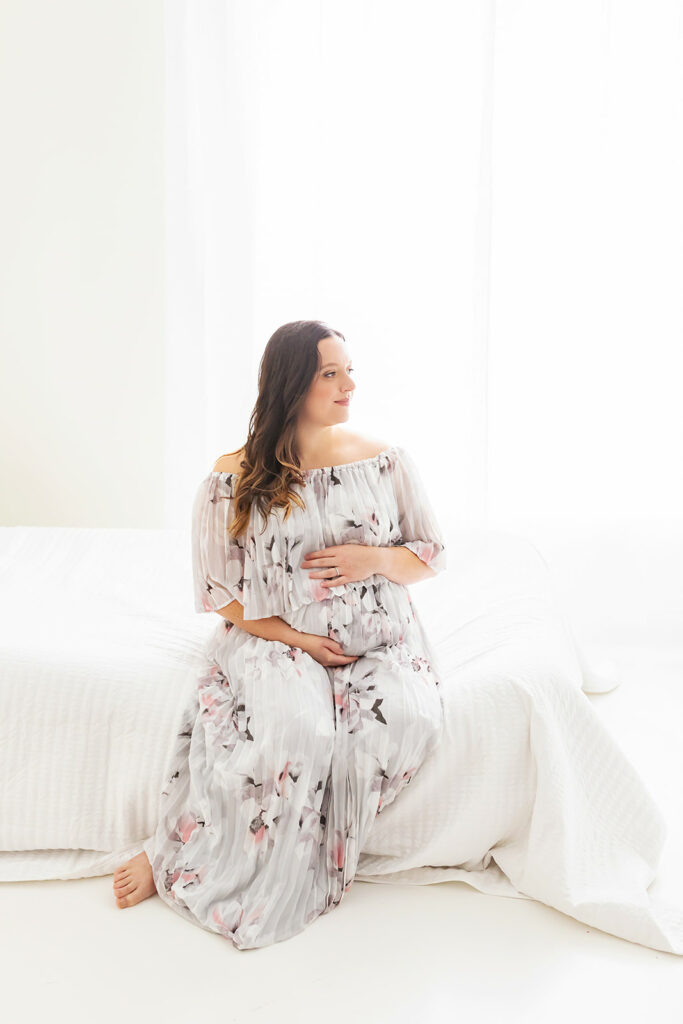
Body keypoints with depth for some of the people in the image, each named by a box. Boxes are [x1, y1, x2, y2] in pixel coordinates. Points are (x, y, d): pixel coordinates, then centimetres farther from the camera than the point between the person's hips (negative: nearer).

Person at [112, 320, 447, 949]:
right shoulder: (234, 479, -3)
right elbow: (218, 592, 1)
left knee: (409, 720, -28)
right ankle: (169, 857, -8)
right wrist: (293, 638, -11)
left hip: (379, 643, 4)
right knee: (297, 730, -34)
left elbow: (433, 557, 10)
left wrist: (377, 558, -11)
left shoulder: (387, 462, 4)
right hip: (276, 639, -3)